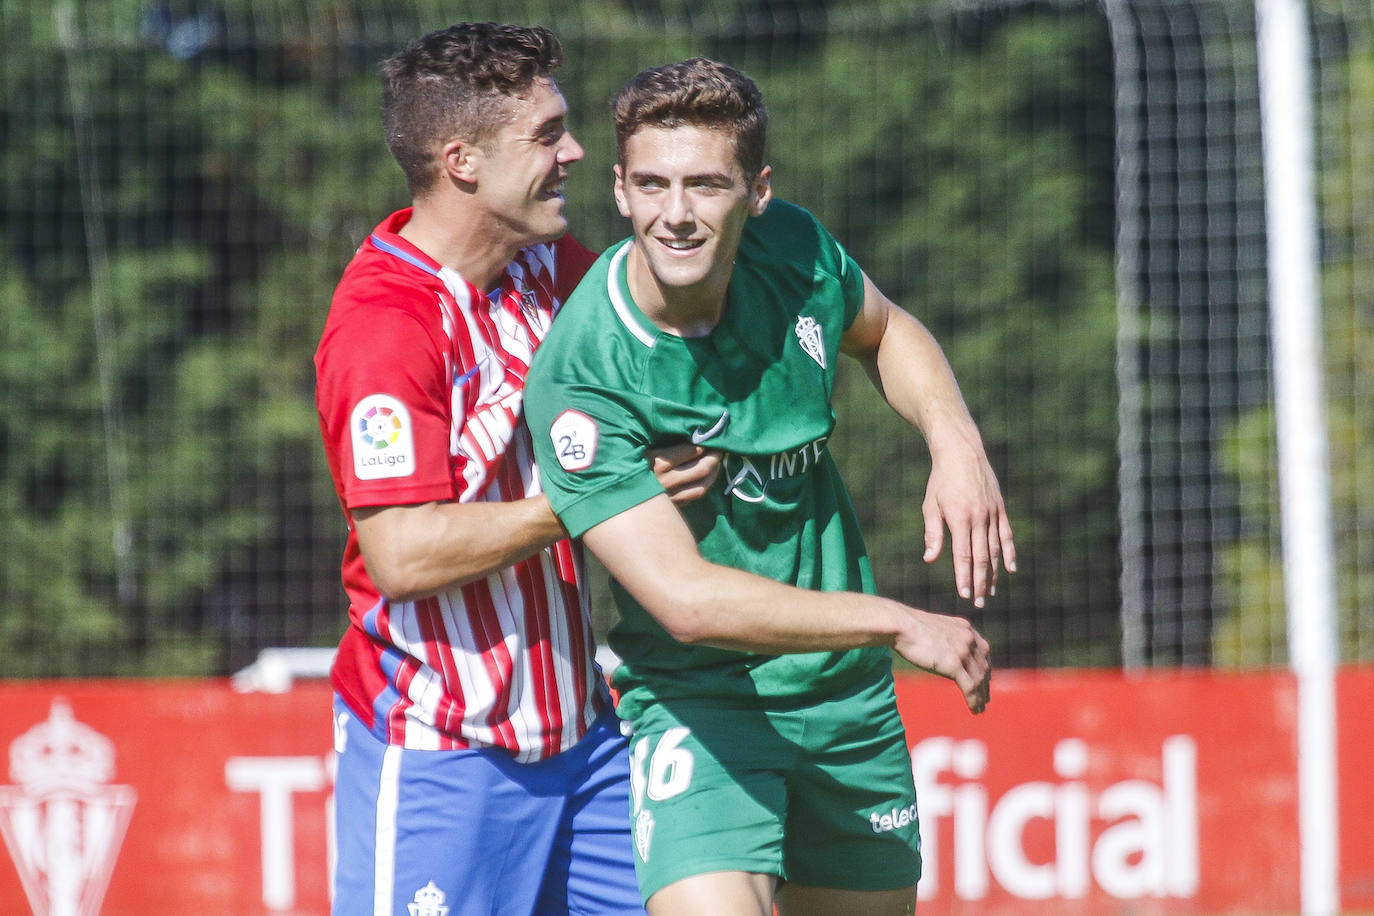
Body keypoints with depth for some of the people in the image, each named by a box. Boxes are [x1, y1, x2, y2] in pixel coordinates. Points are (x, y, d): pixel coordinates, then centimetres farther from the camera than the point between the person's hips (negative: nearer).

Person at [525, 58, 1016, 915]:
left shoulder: (792, 249, -7)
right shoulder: (578, 381, -25)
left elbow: (886, 331, 17)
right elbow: (687, 599, -29)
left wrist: (955, 438, -3)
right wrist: (900, 623, -24)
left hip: (849, 686, 6)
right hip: (699, 703, -6)